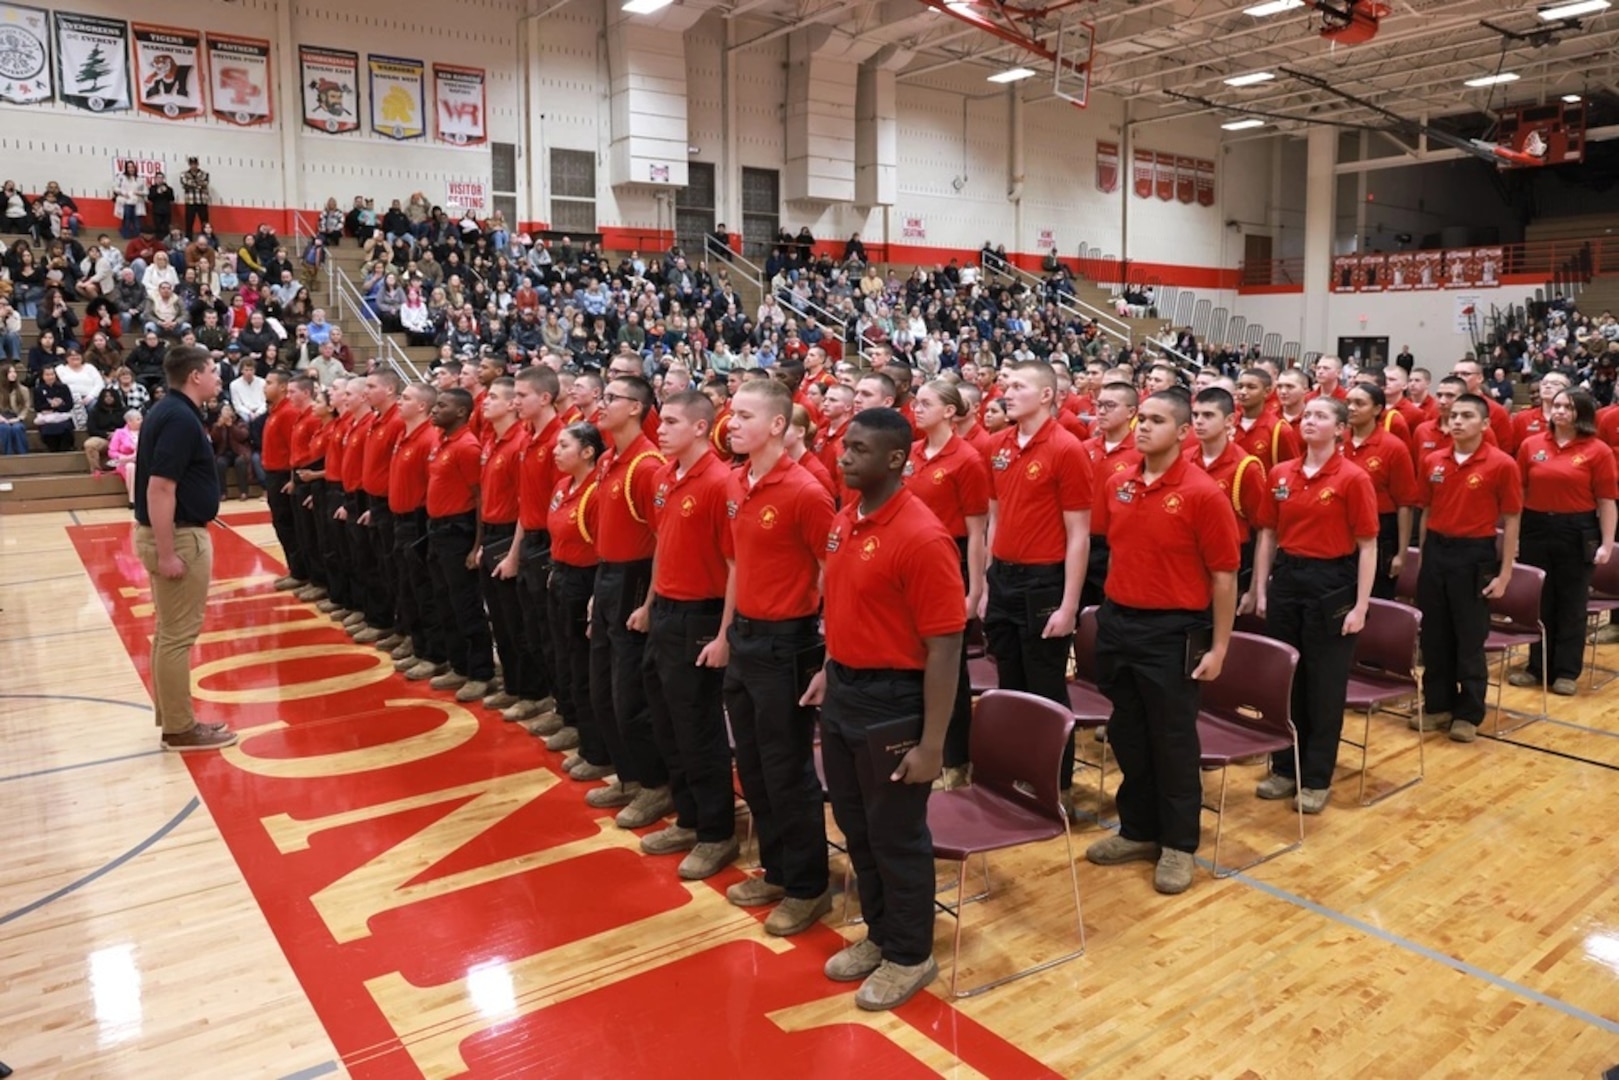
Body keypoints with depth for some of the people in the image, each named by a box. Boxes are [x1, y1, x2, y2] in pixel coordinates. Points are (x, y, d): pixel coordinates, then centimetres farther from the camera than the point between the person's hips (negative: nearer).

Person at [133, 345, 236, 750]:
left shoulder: (173, 411, 12)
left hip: (176, 533, 11)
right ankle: (180, 728, 6)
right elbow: (159, 489, -25)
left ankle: (172, 717, 26)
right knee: (178, 635, -2)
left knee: (170, 632, 16)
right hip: (179, 536, -11)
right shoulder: (180, 418, -19)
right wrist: (166, 552, -26)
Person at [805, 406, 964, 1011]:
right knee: (855, 826, 20)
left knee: (896, 836, 8)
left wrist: (931, 743, -21)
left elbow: (944, 647, -22)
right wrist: (829, 671, 16)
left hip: (892, 700, -8)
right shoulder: (845, 519, 4)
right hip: (842, 692, 8)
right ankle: (879, 933, 40)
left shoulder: (922, 537, -22)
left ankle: (910, 955, 29)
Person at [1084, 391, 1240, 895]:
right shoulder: (1116, 485, 4)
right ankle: (1138, 829, 32)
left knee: (1173, 740, 6)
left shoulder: (1203, 493, -12)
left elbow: (1224, 575, -9)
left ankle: (1178, 844, 23)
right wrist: (1110, 611, 13)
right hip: (1117, 622, 6)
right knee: (1126, 734, 15)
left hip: (1172, 630, -5)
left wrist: (1218, 647, -9)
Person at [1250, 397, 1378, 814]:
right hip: (1285, 579, 5)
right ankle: (1284, 768, 26)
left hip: (1331, 584, -4)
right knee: (1284, 679, 12)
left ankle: (1317, 778, 18)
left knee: (1325, 685, 5)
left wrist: (1360, 607, -12)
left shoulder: (1353, 478, -9)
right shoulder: (1280, 474, 5)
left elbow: (1367, 547, -8)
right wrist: (1260, 590, 6)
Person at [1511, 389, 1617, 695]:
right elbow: (1520, 491, 7)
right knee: (1538, 602, 11)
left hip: (1578, 531, -2)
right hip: (1536, 528, 2)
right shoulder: (1531, 445, 3)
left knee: (1571, 604, 7)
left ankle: (1567, 672, 17)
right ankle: (1538, 666, 22)